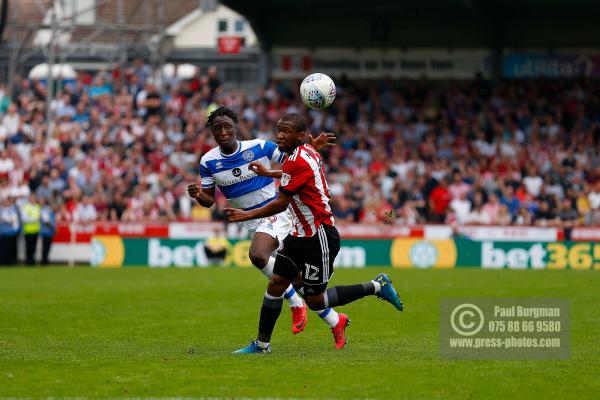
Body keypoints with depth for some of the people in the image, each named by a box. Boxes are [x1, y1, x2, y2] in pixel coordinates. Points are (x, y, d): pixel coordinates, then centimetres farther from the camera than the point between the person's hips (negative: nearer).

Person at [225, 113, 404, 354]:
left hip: (320, 236, -10)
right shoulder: (308, 152, 6)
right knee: (276, 283, 5)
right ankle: (262, 344, 9)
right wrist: (268, 173, 35)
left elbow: (280, 204, -19)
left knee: (314, 300, -2)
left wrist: (247, 215, -10)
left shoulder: (297, 161, -22)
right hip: (301, 233, 10)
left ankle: (376, 286, 8)